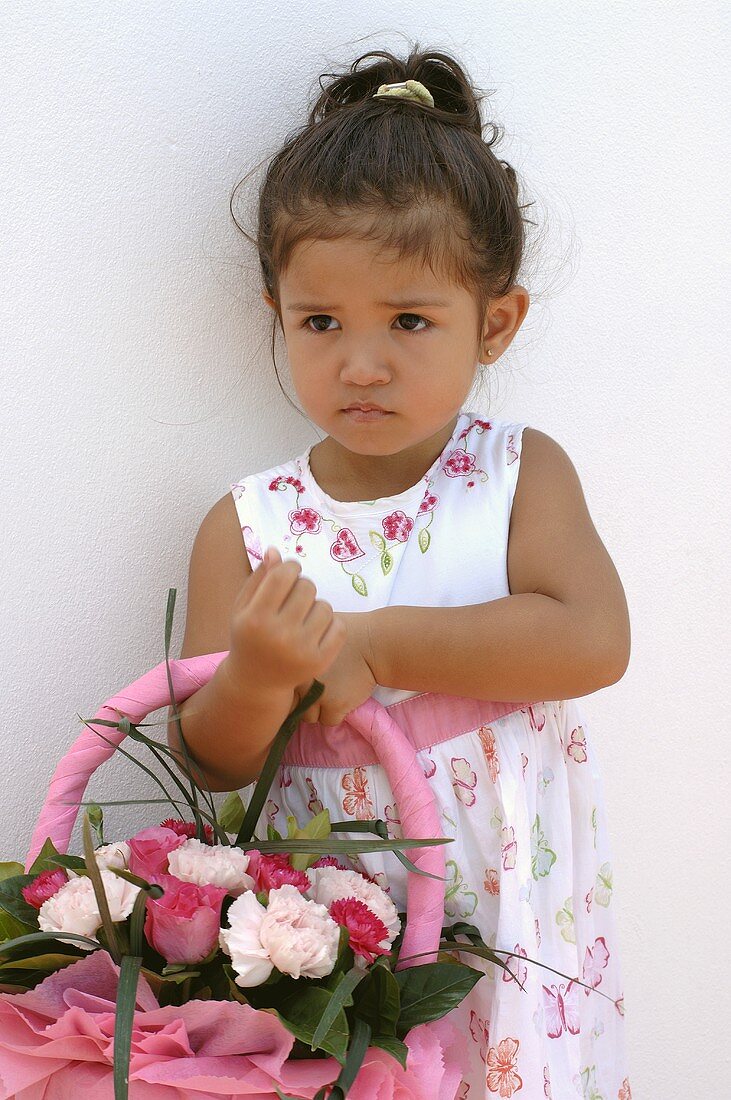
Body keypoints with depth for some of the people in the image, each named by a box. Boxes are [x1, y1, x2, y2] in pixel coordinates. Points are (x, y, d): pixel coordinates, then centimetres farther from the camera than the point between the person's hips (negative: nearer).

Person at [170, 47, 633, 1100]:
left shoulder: (520, 474, -4)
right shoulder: (244, 528, -5)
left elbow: (593, 640, -20)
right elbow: (212, 760, -5)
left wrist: (371, 644, -20)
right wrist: (258, 679, -28)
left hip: (508, 925, 0)